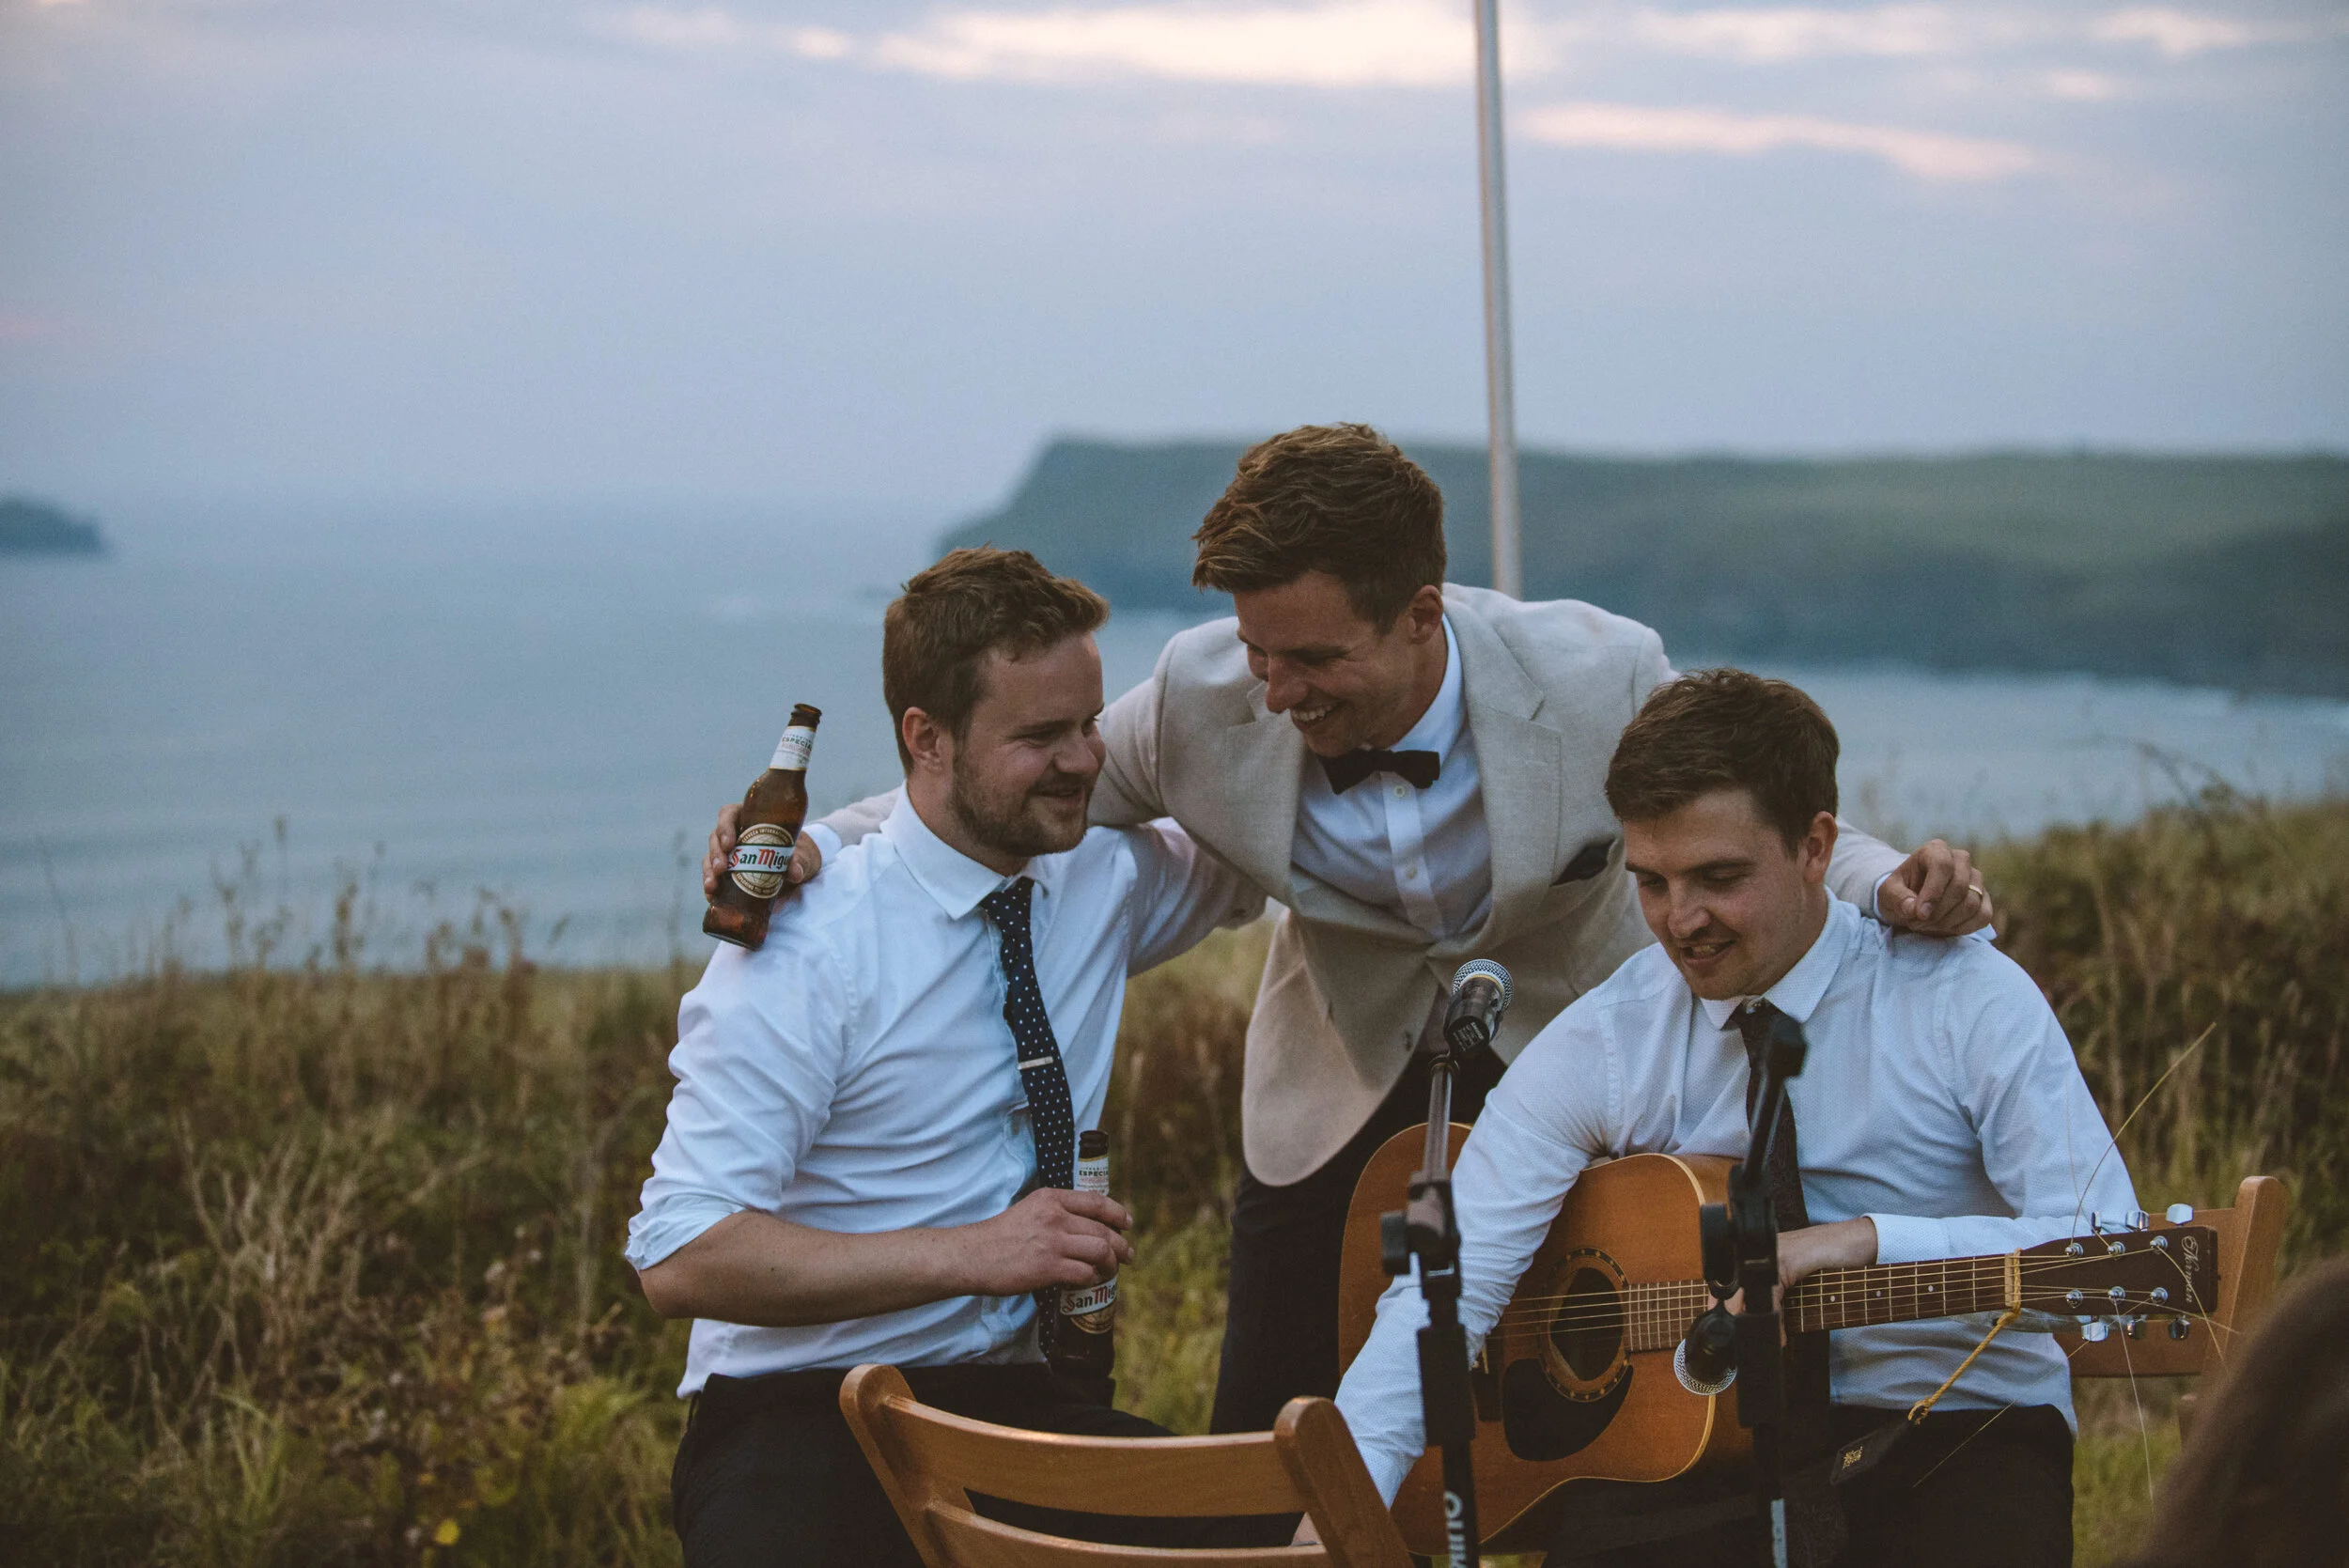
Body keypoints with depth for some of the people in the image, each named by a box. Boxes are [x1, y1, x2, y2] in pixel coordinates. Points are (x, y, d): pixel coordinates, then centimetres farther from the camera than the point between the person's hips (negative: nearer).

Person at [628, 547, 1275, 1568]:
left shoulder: (1108, 875, 6)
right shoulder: (809, 948, -13)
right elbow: (679, 1258, -18)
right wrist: (972, 1253, -23)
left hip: (1010, 1403, 5)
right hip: (797, 1418, -5)